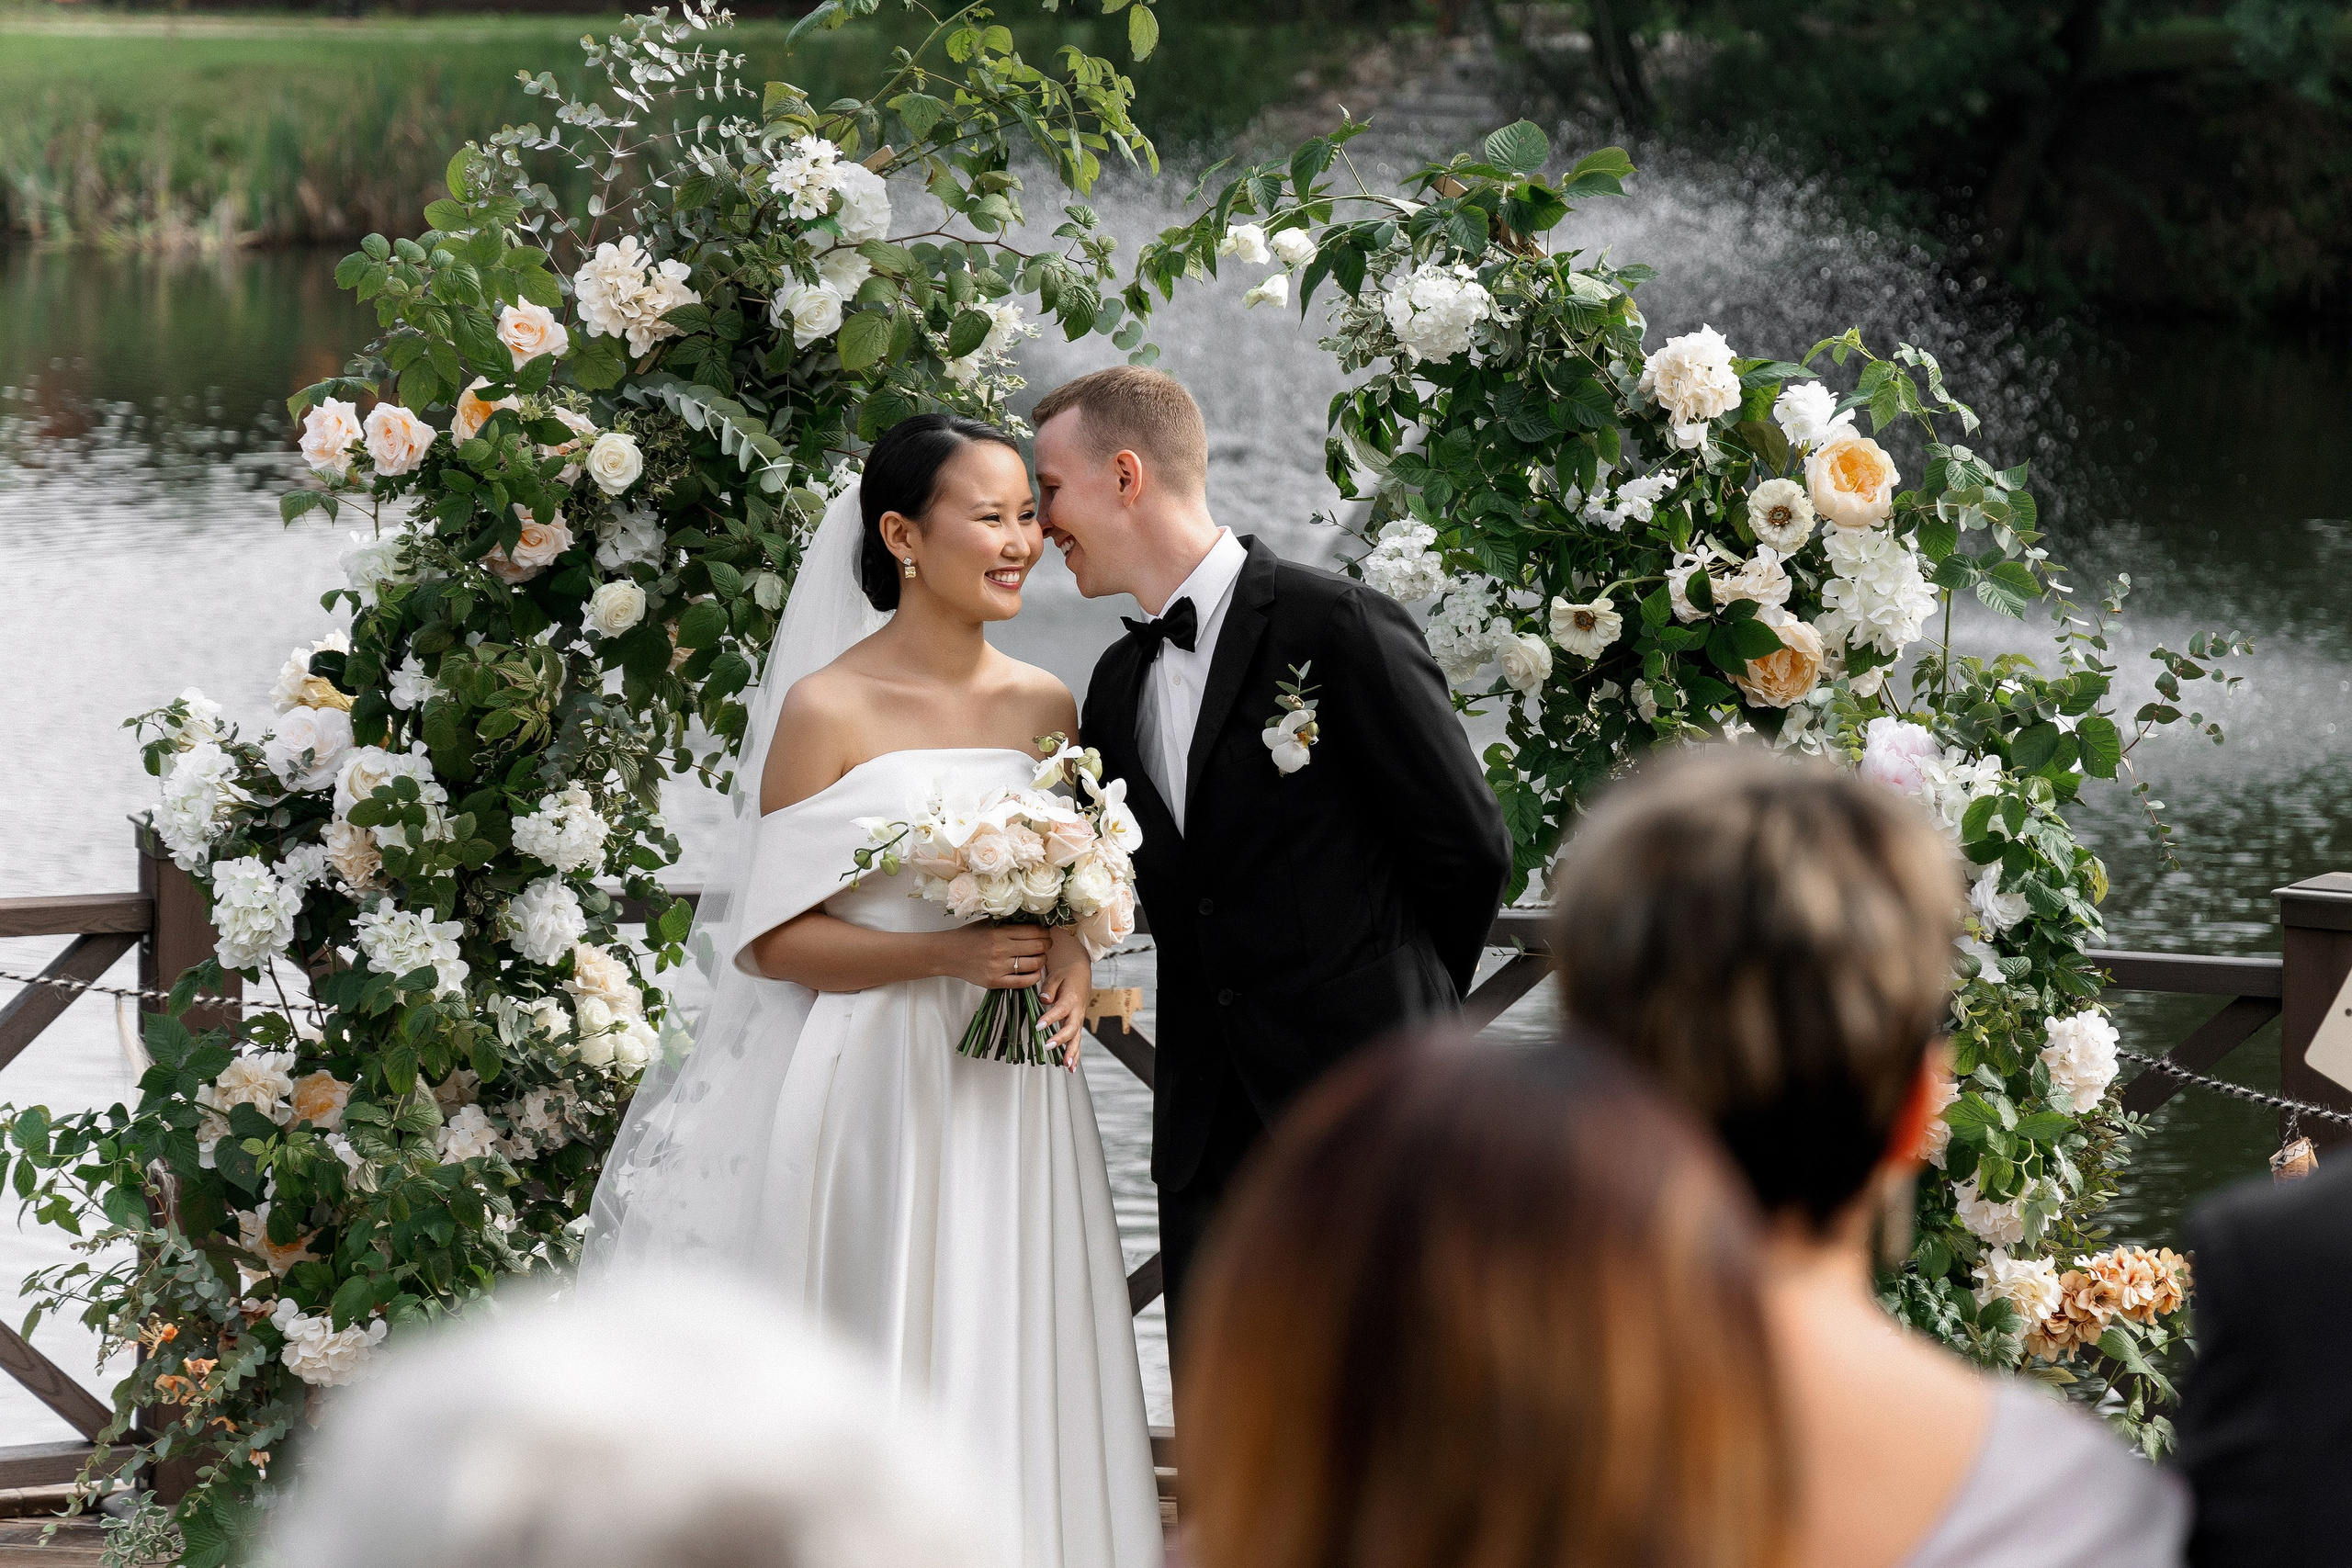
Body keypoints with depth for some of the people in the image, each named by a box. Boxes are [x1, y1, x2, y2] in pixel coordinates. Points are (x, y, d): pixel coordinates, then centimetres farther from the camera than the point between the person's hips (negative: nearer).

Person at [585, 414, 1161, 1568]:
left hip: (1009, 1098, 5)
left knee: (1004, 1375, 4)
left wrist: (1070, 959, -4)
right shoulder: (828, 710, -7)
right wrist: (946, 956, -18)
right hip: (868, 1094, -4)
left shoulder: (1045, 708, 8)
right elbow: (771, 939, -8)